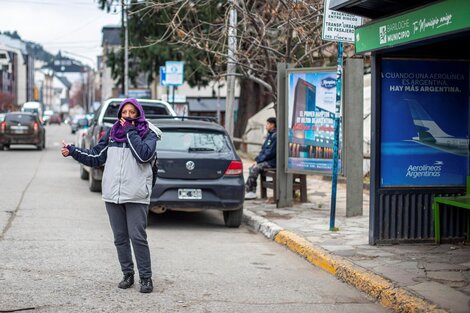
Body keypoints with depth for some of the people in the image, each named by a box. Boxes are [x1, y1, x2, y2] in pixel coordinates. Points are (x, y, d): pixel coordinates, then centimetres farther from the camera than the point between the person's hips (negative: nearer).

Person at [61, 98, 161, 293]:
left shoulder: (148, 133, 0)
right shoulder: (111, 133, 11)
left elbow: (144, 154, -19)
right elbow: (95, 157, 14)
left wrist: (130, 131, -13)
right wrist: (73, 151, 6)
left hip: (136, 195, -4)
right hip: (112, 195, 4)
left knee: (138, 237, -7)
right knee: (120, 238, 10)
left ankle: (146, 277, 3)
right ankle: (127, 274, 22)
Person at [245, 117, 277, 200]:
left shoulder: (275, 136, -15)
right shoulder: (270, 135, 17)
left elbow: (270, 152, -19)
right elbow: (263, 149, 20)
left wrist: (259, 160, -15)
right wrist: (257, 159, 6)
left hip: (272, 161, -10)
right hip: (267, 160, 10)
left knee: (255, 168, -22)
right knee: (252, 168, -2)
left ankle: (246, 190, -14)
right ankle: (252, 192, -7)